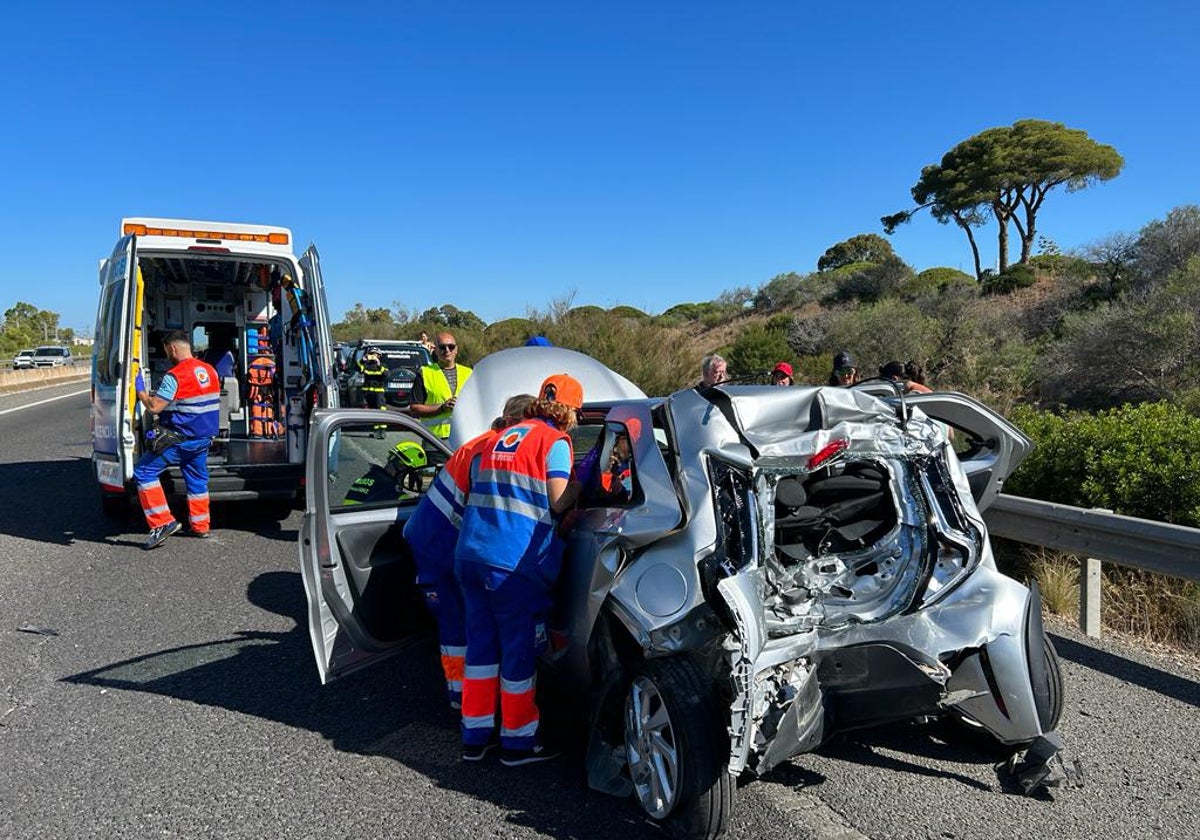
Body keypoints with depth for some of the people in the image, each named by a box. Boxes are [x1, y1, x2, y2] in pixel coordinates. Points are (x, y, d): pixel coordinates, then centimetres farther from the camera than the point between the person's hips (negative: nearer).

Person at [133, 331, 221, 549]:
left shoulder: (175, 376, -17)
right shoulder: (209, 371, 8)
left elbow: (154, 407, -21)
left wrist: (139, 389, -5)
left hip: (180, 440, -8)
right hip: (204, 439, 8)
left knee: (143, 472, 0)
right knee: (197, 479, 19)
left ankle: (163, 522, -6)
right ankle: (200, 526, 26)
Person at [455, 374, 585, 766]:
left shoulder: (500, 438, 18)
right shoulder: (554, 441, -4)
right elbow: (559, 502, -10)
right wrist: (583, 482, 6)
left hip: (470, 554, 7)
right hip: (515, 563, -7)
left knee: (481, 644, 16)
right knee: (520, 650, 6)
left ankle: (475, 736, 26)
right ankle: (517, 741, 18)